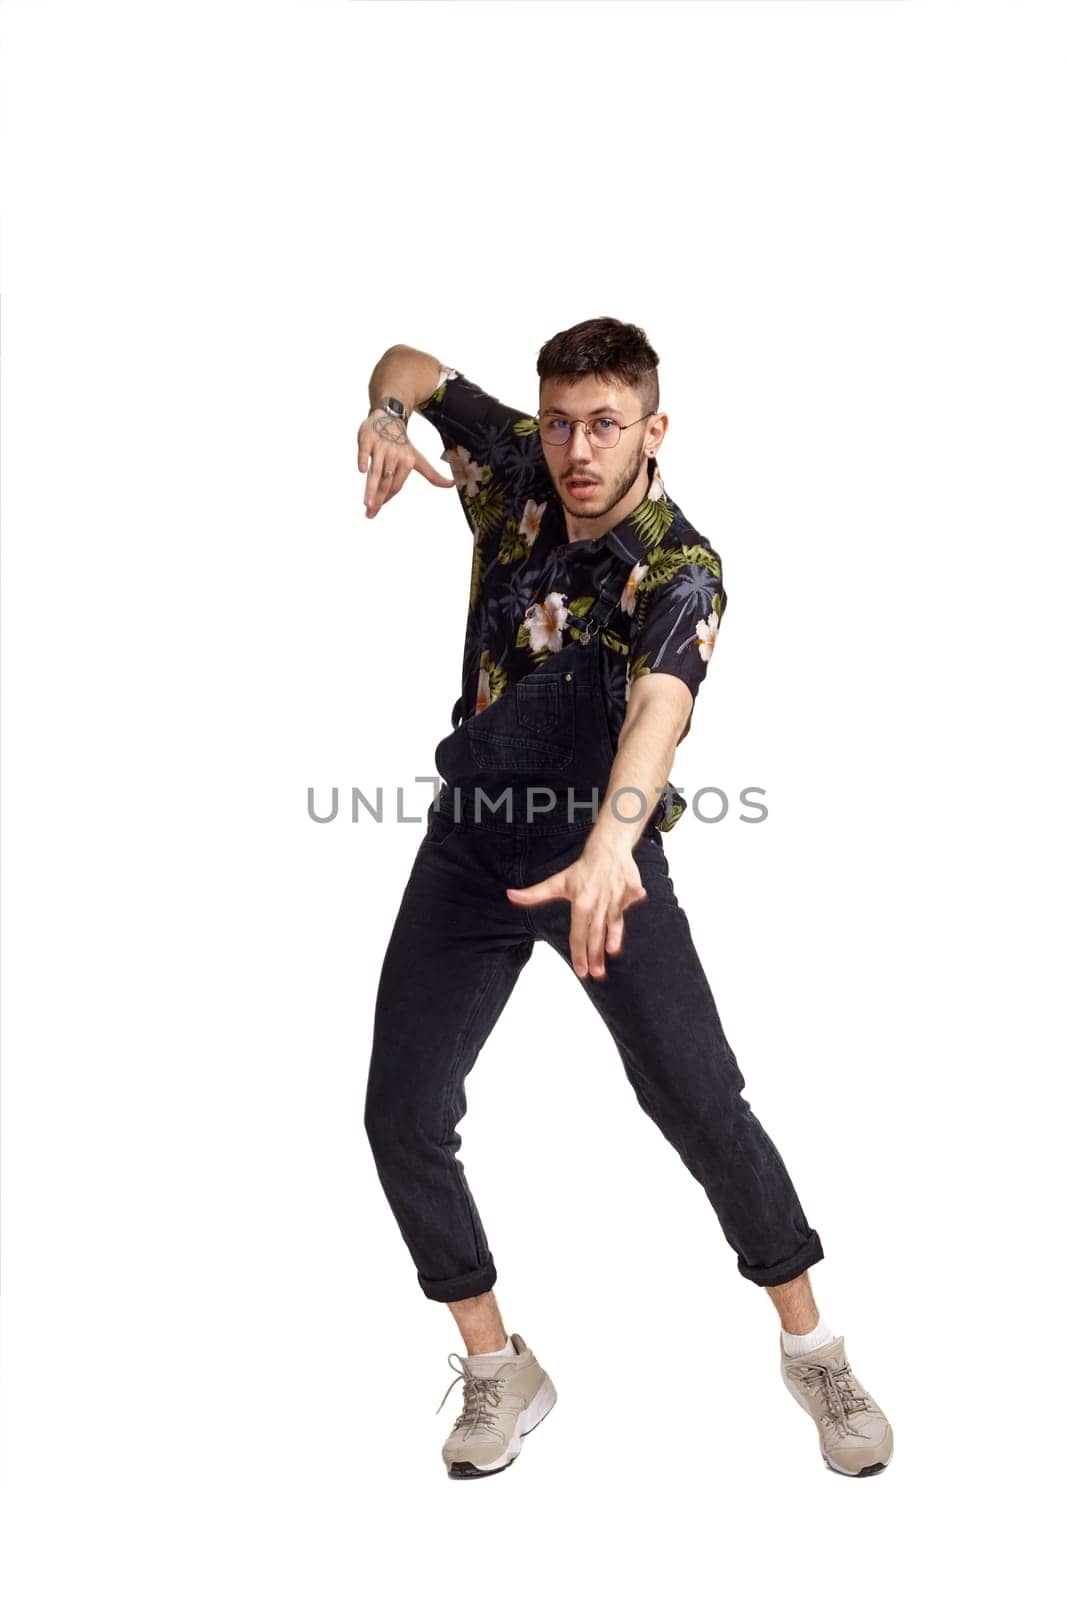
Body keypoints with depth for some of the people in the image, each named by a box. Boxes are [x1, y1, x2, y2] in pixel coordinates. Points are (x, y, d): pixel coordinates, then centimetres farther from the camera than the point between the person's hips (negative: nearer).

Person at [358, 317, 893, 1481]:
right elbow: (413, 365, 10)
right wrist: (388, 412, -15)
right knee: (403, 1118, -2)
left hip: (604, 855, -4)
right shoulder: (519, 469, -5)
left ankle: (810, 1347, 13)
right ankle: (497, 1372, 16)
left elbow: (659, 707, -40)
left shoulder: (679, 572, -20)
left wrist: (612, 839, -60)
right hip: (469, 850, 5)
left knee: (702, 1106, -11)